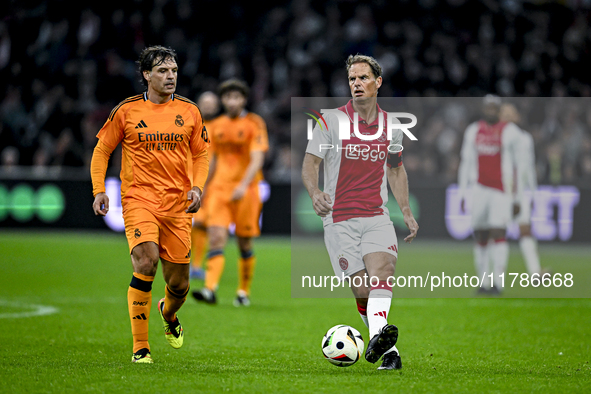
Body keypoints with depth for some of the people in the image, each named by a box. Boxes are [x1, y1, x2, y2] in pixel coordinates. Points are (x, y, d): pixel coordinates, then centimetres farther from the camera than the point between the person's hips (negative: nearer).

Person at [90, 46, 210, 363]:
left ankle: (168, 313, 44)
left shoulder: (189, 112, 7)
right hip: (139, 197, -3)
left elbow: (201, 155, 17)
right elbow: (102, 150, 9)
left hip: (178, 205, 3)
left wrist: (197, 186, 0)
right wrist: (99, 190, -2)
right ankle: (140, 347, -16)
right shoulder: (126, 111, 1)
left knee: (179, 284, 4)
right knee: (146, 261, -25)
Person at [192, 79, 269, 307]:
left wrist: (243, 185, -27)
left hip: (246, 191, -3)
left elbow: (257, 159, -14)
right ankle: (210, 290, -25)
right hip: (219, 188, 3)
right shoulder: (216, 125, 10)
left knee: (245, 244, 4)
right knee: (216, 238, -13)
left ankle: (244, 292, 20)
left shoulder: (254, 124, -4)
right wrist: (205, 189, 22)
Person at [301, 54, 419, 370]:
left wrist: (406, 211, 16)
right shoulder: (332, 121, -1)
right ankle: (389, 351, 5)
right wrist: (315, 193, -24)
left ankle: (377, 338, -43)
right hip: (339, 219, -2)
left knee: (381, 270, -25)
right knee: (362, 290, -7)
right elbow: (310, 164, -3)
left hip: (376, 217, 2)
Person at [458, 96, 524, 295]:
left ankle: (497, 282, -14)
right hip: (478, 189, 4)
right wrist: (463, 192, 14)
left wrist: (518, 197, -1)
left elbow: (520, 166, 1)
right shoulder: (473, 131, 11)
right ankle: (484, 282, 9)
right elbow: (466, 163, 18)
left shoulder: (510, 132, -1)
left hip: (501, 190, -4)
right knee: (480, 237, 3)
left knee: (498, 233, -13)